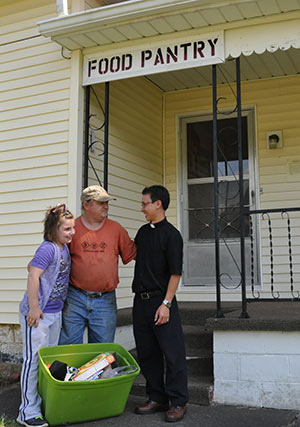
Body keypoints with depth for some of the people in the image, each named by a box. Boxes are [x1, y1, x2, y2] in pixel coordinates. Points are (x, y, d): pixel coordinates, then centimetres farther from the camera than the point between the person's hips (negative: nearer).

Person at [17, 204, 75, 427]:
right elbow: (33, 276, -23)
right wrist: (34, 307, -22)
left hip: (55, 312, 9)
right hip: (38, 314, -9)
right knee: (34, 359, -1)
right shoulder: (48, 249, -18)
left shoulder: (64, 248, 7)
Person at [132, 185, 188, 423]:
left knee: (173, 353, 0)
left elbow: (175, 273, -13)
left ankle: (178, 402, 11)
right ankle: (157, 398, 24)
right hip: (141, 301, 8)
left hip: (161, 301, -7)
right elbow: (132, 251, 30)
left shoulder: (171, 235, -9)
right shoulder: (143, 231, 12)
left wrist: (166, 304, -16)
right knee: (147, 353, 12)